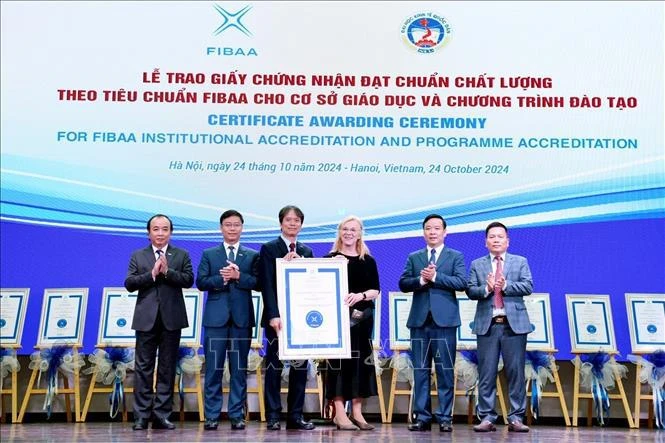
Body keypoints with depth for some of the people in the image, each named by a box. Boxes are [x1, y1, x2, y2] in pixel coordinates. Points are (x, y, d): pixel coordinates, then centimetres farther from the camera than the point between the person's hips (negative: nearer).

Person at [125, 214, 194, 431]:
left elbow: (188, 280, -5)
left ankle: (162, 415, 12)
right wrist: (152, 273, -14)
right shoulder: (138, 256, 10)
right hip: (146, 319, 0)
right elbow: (129, 284, -2)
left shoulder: (182, 255, 8)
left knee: (167, 368, 5)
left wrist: (167, 271, -17)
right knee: (143, 367, 2)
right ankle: (141, 416, 8)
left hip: (171, 318, 0)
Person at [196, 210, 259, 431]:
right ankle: (211, 415, 9)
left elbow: (258, 282, -3)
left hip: (242, 318, 0)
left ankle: (237, 415, 11)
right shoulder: (209, 254, 11)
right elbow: (200, 282, 0)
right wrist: (221, 278, -13)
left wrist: (238, 276, -15)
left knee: (239, 369, 4)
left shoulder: (252, 255, 9)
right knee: (213, 369, 1)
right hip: (216, 317, 0)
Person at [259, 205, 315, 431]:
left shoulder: (307, 252, 14)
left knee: (300, 366, 5)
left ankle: (296, 416, 12)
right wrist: (273, 315, -16)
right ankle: (273, 416, 8)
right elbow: (267, 284, -8)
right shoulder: (269, 249, 0)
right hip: (278, 316, -4)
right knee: (274, 366, 1)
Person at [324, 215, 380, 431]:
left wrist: (361, 295, -15)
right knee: (339, 360, -4)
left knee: (361, 361, 5)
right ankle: (340, 414, 2)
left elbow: (375, 290, 4)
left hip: (362, 316, 3)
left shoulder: (368, 261, 8)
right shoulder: (330, 258, 2)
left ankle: (357, 413, 13)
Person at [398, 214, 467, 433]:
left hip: (444, 320, -2)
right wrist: (421, 279, -13)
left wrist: (435, 277, -13)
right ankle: (422, 417, 11)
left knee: (445, 371, 0)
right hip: (420, 320, 3)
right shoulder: (414, 257, 15)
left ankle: (445, 418, 7)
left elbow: (462, 282, -7)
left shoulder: (456, 256, 8)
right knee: (420, 371, 5)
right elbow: (403, 284, 4)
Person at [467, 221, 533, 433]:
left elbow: (528, 286, -2)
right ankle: (487, 418, 8)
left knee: (516, 372, 1)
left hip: (514, 324, 0)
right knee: (486, 373, 1)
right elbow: (470, 290, 1)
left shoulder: (520, 262, 11)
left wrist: (506, 286, -16)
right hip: (487, 324, 0)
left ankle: (516, 418, 9)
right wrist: (486, 288, -17)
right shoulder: (477, 264, 11)